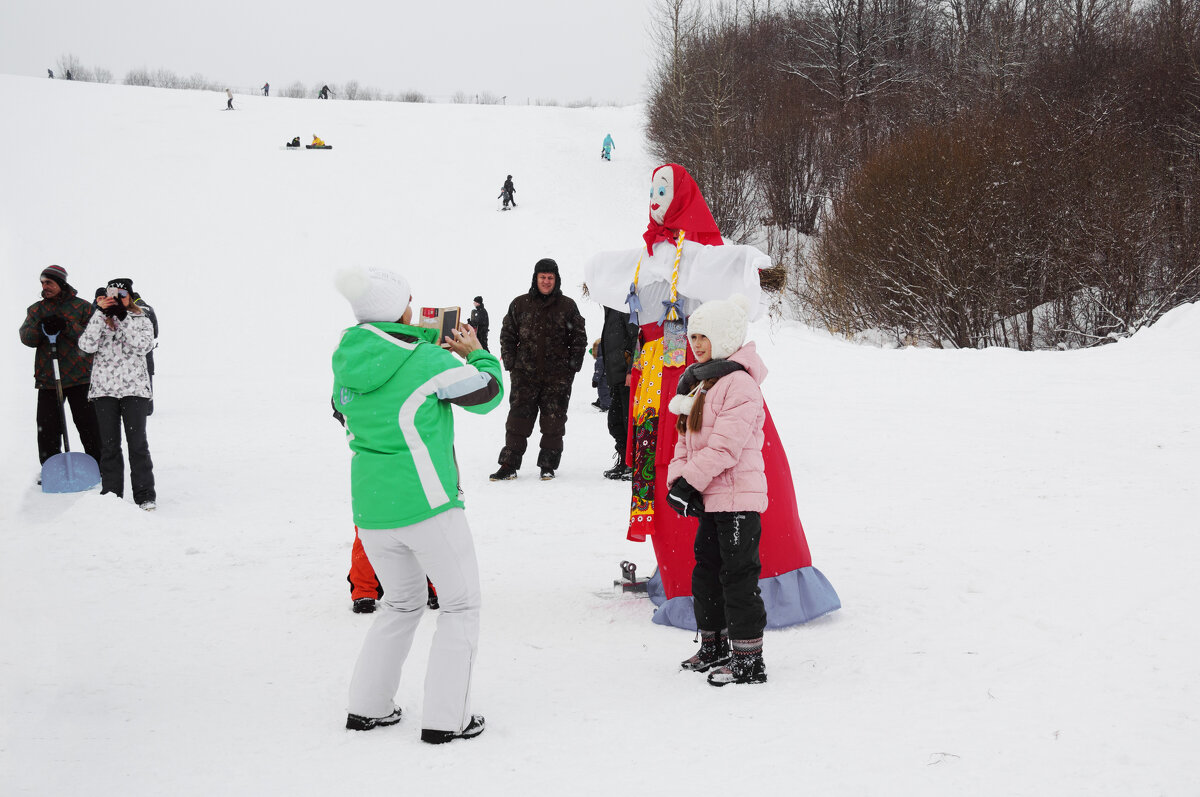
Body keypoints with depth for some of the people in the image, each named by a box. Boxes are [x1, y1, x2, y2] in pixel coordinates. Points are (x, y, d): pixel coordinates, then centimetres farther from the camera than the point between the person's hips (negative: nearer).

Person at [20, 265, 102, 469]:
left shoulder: (82, 307, 4)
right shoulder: (37, 309, 14)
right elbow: (26, 337, 1)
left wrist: (67, 327, -19)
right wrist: (42, 328, -19)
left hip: (79, 377, -3)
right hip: (47, 378, 3)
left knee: (88, 424, 1)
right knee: (47, 428, 2)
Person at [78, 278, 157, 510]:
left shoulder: (141, 320, 7)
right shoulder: (99, 319, 10)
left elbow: (143, 346, -12)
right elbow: (87, 345, -8)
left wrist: (123, 317, -15)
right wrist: (101, 313, -13)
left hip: (134, 389, -2)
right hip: (104, 390, 2)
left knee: (138, 442, -2)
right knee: (109, 444, 5)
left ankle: (145, 495, 4)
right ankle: (111, 493, 13)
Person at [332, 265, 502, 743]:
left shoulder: (347, 361, 3)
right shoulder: (430, 362, -14)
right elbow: (488, 392, -1)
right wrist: (476, 353, 16)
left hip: (370, 508, 6)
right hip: (427, 504, -6)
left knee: (402, 601, 25)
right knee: (461, 605, 9)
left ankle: (366, 707, 25)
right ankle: (446, 719, 5)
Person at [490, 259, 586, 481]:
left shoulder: (568, 306, 4)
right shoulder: (520, 304, 6)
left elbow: (579, 338, 9)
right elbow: (507, 335, 11)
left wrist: (572, 366, 1)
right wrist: (510, 363, 3)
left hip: (558, 377, 0)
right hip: (525, 374, 0)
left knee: (553, 422, 3)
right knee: (518, 420, -1)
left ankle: (548, 465, 13)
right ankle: (509, 465, 5)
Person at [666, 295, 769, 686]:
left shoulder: (739, 384, -16)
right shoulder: (699, 382, 15)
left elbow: (724, 446, -22)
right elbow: (686, 438, 15)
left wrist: (689, 482, -21)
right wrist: (677, 479, 0)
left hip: (738, 499, -10)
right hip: (709, 499, 10)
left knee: (738, 576, -6)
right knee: (706, 570, 18)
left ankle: (749, 660, -1)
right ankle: (713, 646, 32)